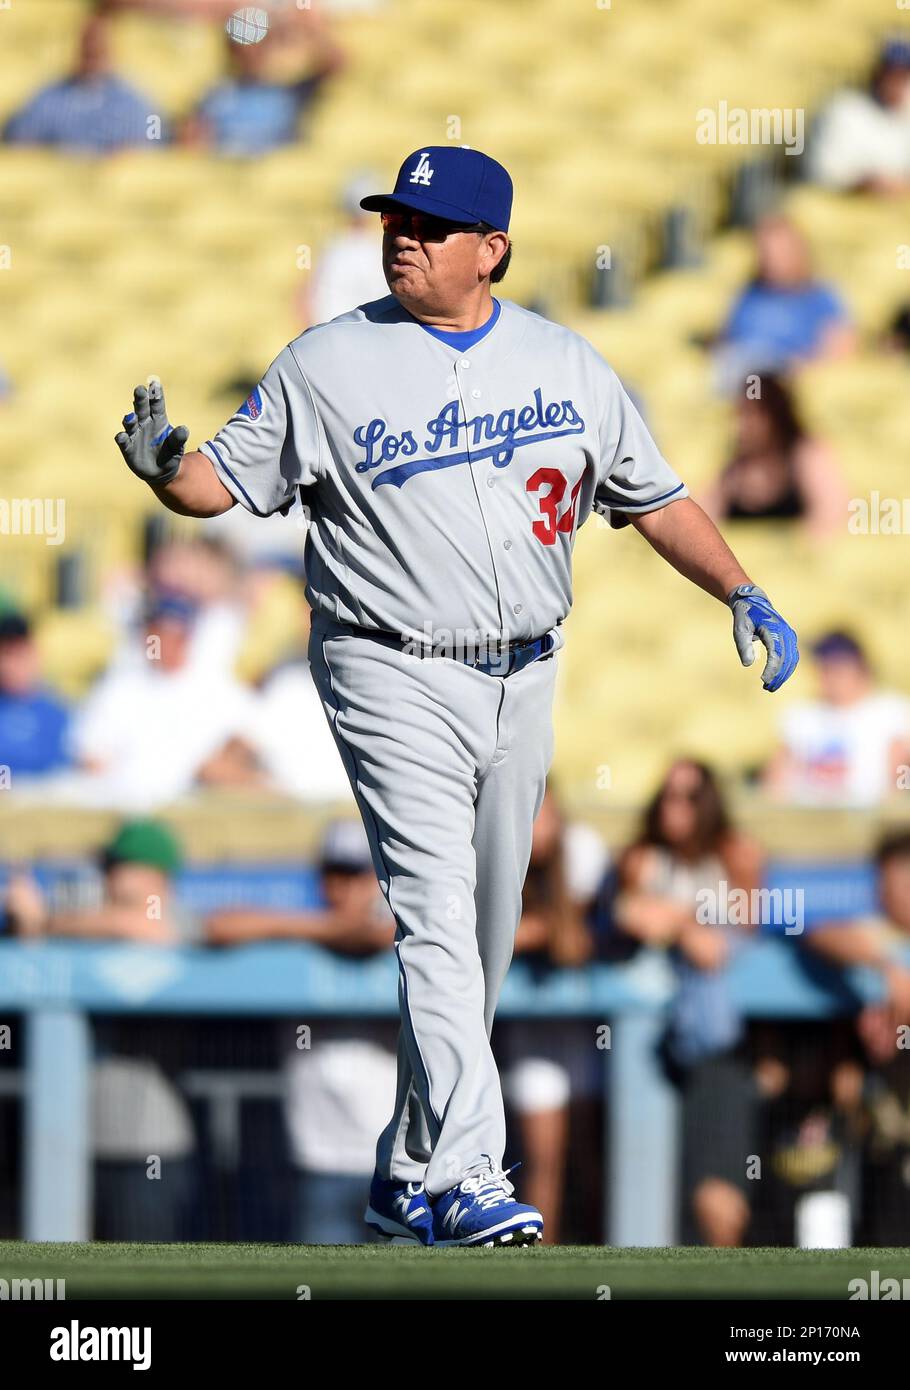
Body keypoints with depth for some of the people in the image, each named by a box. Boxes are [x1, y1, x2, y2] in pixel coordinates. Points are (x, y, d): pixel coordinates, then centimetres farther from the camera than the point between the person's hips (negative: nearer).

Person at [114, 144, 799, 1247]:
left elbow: (652, 495, 14)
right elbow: (224, 479, 1)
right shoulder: (330, 364, -2)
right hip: (397, 680, -5)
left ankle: (409, 1166, 24)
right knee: (436, 918, -17)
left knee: (487, 934, 10)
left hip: (523, 680, 5)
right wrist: (164, 465, -21)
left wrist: (740, 593, 4)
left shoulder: (564, 362, 8)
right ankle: (467, 1179, -23)